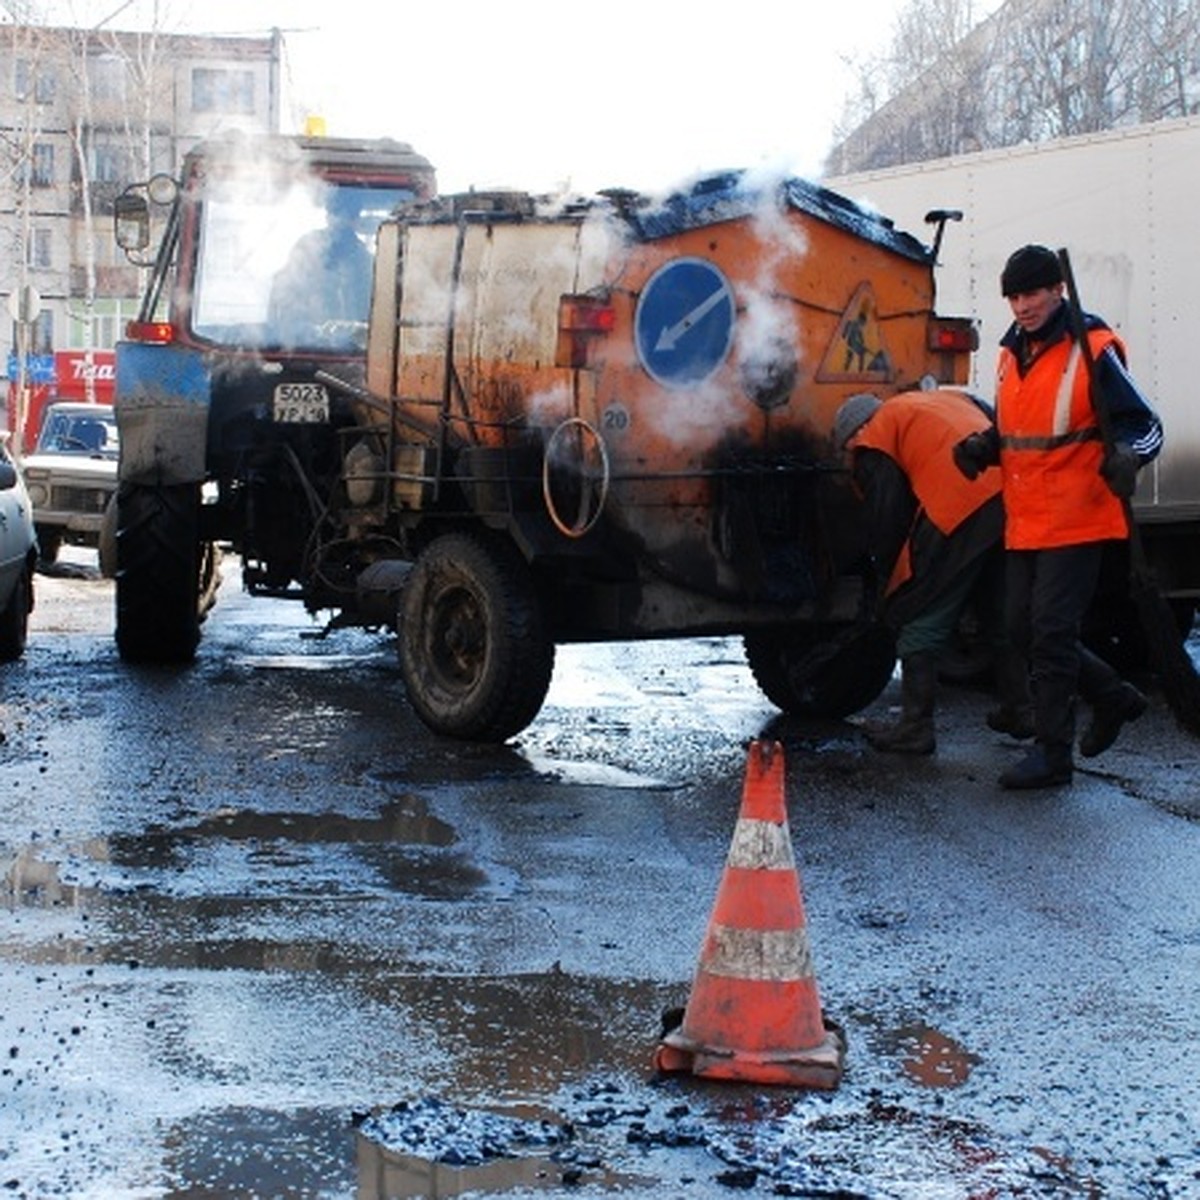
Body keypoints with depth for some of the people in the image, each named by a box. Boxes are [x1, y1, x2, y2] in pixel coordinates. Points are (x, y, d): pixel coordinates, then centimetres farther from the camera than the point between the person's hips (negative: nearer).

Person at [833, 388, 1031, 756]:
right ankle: (1019, 710, 31)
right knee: (1005, 614, 22)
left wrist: (888, 579, 19)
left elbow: (886, 522, 7)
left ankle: (916, 725, 5)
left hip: (960, 510, -7)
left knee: (920, 621, 4)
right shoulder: (947, 399, 33)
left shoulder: (873, 442, 12)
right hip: (1011, 495, 7)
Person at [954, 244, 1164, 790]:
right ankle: (1113, 696, 31)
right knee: (1024, 629, 12)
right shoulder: (1012, 352, 12)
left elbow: (1144, 425, -11)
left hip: (1075, 521, -8)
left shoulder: (1092, 350, -10)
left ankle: (1052, 753, 1)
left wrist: (1124, 456, -32)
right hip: (1024, 522, 8)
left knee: (1052, 634, -8)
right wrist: (983, 447, 3)